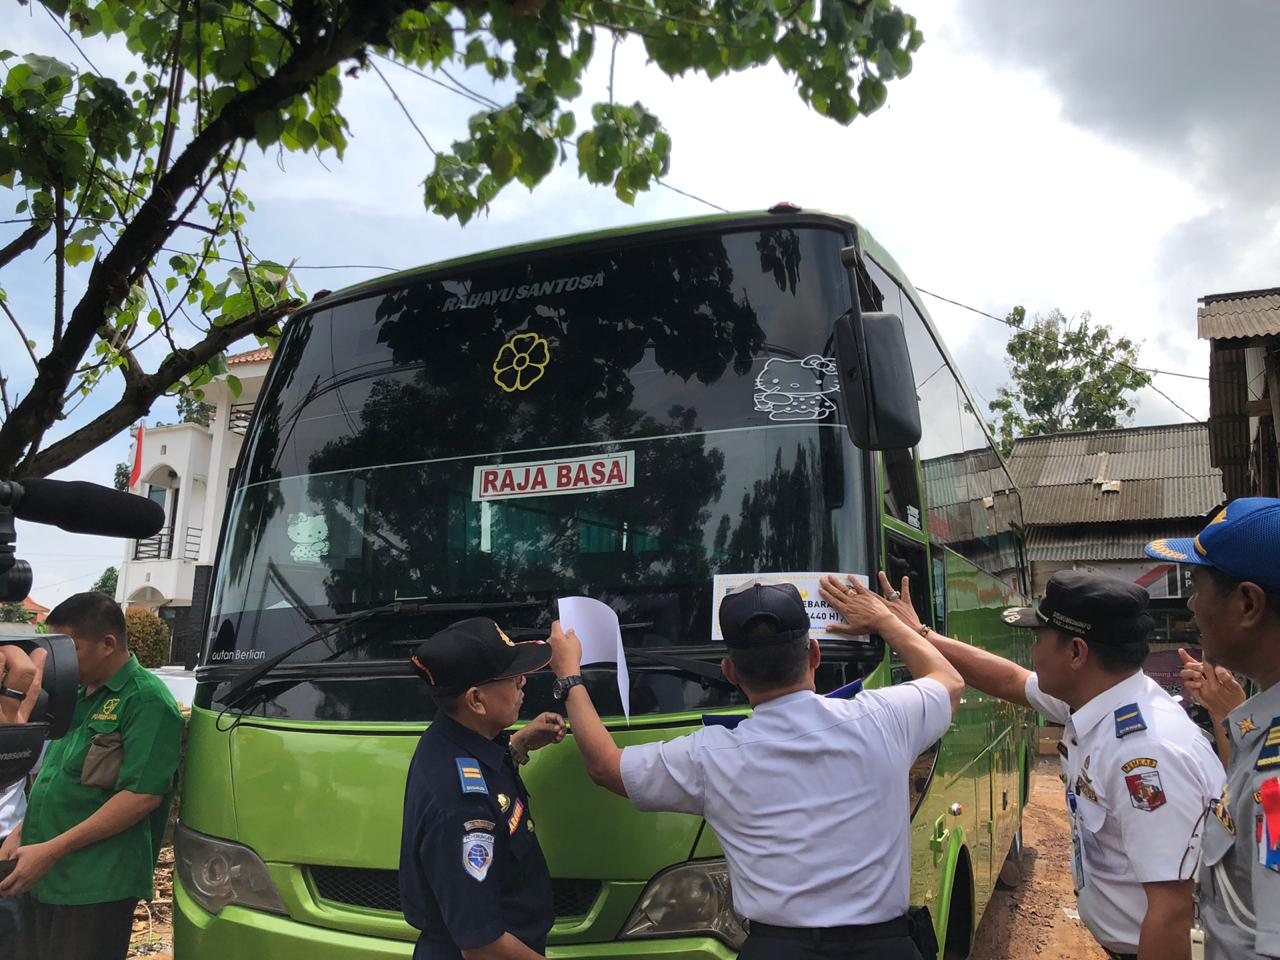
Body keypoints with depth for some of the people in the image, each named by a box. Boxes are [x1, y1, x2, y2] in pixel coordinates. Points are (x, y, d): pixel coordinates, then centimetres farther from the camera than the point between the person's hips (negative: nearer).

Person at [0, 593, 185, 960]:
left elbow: (143, 796, -22)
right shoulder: (78, 698, 13)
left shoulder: (146, 700, -15)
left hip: (94, 888, -8)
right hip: (39, 879, 8)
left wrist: (50, 850, -20)